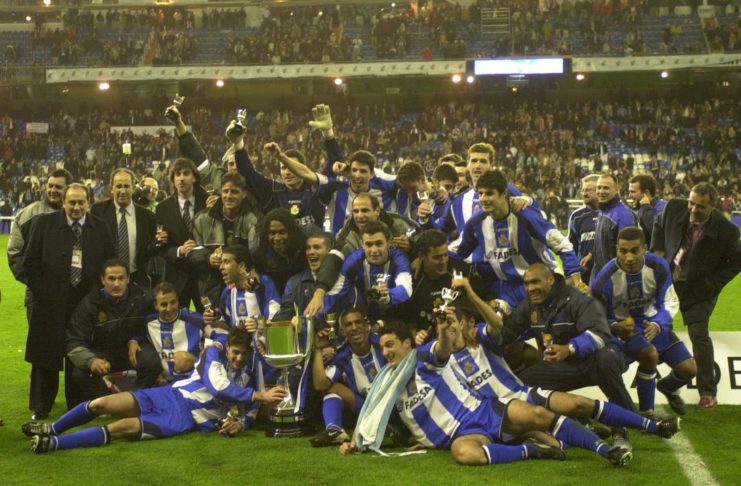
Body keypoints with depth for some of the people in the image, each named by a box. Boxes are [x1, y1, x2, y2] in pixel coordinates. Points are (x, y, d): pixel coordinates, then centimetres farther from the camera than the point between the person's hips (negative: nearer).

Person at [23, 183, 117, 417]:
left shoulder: (99, 227, 5)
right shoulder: (44, 223, 0)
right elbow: (30, 262, 0)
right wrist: (40, 292, -6)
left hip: (86, 301, 1)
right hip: (50, 301, -1)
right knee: (46, 356, 5)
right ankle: (41, 407, 16)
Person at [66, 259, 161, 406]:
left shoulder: (141, 297, -14)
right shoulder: (90, 304, -17)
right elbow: (75, 343, -19)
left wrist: (134, 340, -14)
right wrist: (91, 361, -39)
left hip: (133, 346, 0)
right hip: (102, 352, 0)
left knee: (152, 362, -32)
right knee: (79, 375, -28)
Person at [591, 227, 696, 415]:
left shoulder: (658, 267, -18)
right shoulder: (606, 279, -25)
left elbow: (669, 302, -6)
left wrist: (658, 324, -26)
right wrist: (615, 328, -35)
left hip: (653, 322, 4)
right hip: (623, 327, -4)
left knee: (689, 370, -2)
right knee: (650, 354, -35)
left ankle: (668, 387, 38)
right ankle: (646, 413, -13)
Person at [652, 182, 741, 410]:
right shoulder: (674, 208, -14)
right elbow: (659, 225, 11)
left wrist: (713, 282, -13)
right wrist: (658, 250, 0)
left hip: (699, 289, -4)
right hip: (667, 279, 4)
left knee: (699, 335, -8)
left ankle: (708, 393, 2)